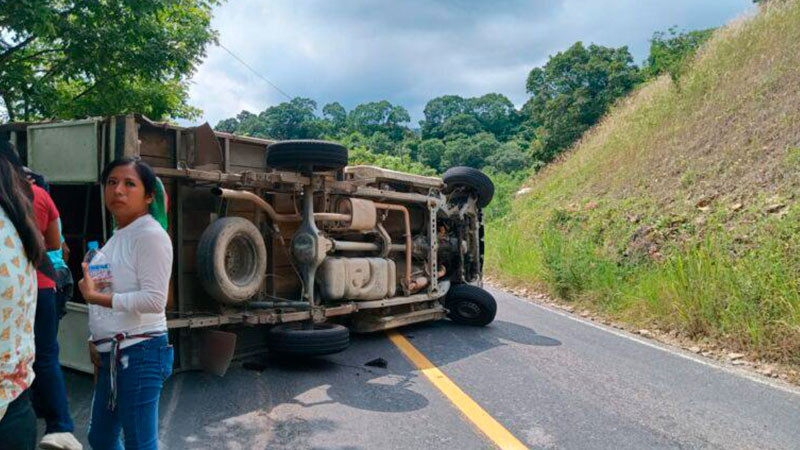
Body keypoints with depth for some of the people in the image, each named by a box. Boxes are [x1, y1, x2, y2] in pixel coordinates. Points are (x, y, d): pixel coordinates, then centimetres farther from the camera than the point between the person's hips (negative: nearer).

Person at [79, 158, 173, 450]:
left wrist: (96, 297, -18)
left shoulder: (150, 234, -14)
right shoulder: (118, 236, 15)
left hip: (140, 353, -9)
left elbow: (154, 300, -21)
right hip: (113, 354, 9)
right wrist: (98, 344, 14)